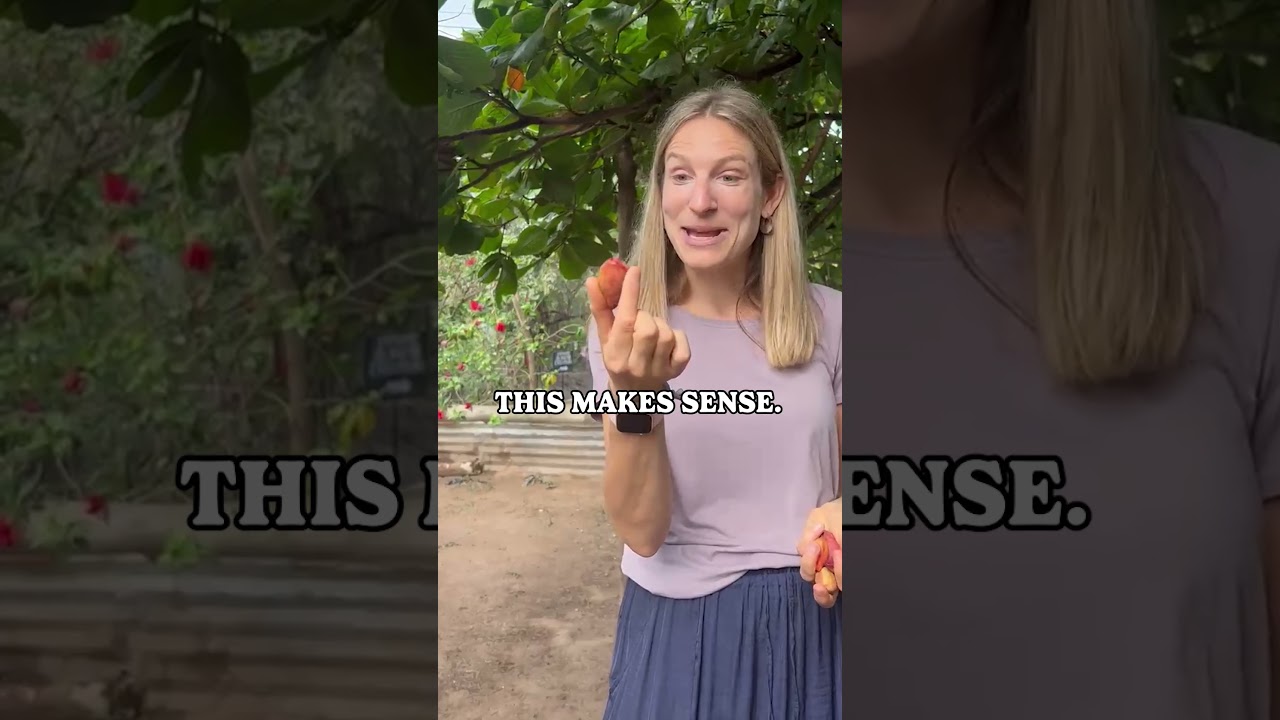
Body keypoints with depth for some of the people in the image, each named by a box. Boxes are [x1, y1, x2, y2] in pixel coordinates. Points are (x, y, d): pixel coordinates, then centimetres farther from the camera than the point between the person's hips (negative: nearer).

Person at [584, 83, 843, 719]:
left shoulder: (825, 319, -4)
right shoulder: (632, 333, -9)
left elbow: (842, 485, 9)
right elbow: (641, 533, -17)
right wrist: (634, 397, -32)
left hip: (812, 621, 2)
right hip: (682, 624, -2)